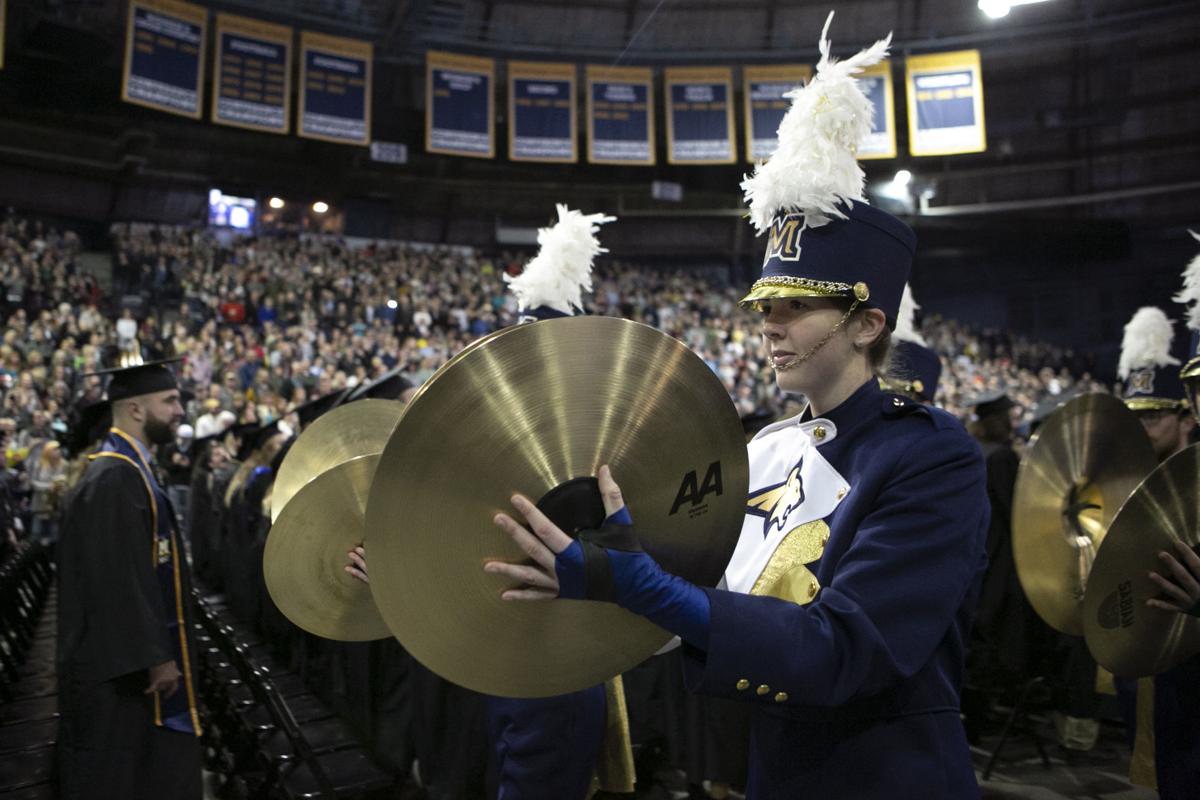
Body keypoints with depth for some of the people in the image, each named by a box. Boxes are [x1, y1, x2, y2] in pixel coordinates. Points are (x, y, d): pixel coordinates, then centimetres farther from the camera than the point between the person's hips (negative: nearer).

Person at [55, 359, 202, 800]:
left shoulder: (132, 469, 11)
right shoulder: (113, 478, -21)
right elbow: (120, 579, -24)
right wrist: (155, 656, -21)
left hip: (140, 653, 10)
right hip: (124, 664, -10)